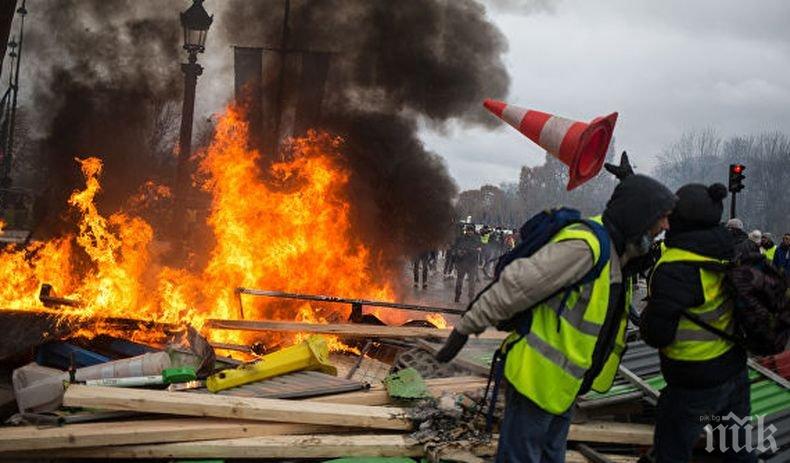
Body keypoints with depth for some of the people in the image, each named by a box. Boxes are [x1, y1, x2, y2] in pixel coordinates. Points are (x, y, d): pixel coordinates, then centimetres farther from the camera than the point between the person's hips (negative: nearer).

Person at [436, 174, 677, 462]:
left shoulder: (615, 251, 9)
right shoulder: (583, 246, -23)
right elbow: (514, 287, -23)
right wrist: (465, 329, -19)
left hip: (562, 384, 10)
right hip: (536, 377, -10)